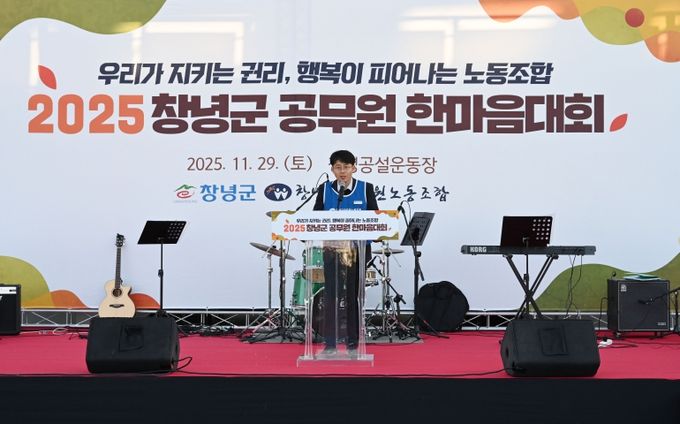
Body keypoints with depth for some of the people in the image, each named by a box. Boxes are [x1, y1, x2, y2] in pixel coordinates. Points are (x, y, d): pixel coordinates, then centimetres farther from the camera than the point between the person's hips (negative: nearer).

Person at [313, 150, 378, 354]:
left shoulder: (366, 188, 2)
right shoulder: (324, 189, 4)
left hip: (358, 249, 0)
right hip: (332, 249, 0)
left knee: (354, 296, 5)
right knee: (331, 295, -1)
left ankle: (353, 343, 12)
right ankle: (330, 343, 4)